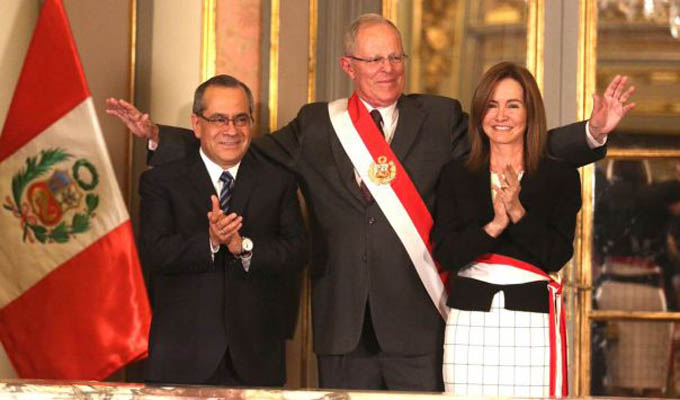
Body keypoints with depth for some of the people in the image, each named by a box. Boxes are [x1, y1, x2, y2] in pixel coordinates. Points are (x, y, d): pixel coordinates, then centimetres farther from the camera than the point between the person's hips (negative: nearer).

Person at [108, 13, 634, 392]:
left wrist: (593, 131, -9)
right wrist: (157, 136, 4)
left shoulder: (441, 119, 8)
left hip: (418, 321, -1)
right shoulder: (316, 126, 10)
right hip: (344, 321, 1)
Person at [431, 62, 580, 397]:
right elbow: (446, 254, -1)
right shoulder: (456, 175, 9)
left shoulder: (561, 178, 5)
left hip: (534, 322, -1)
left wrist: (517, 212, -15)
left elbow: (556, 257, -3)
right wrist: (493, 226, -15)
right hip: (469, 320, 1)